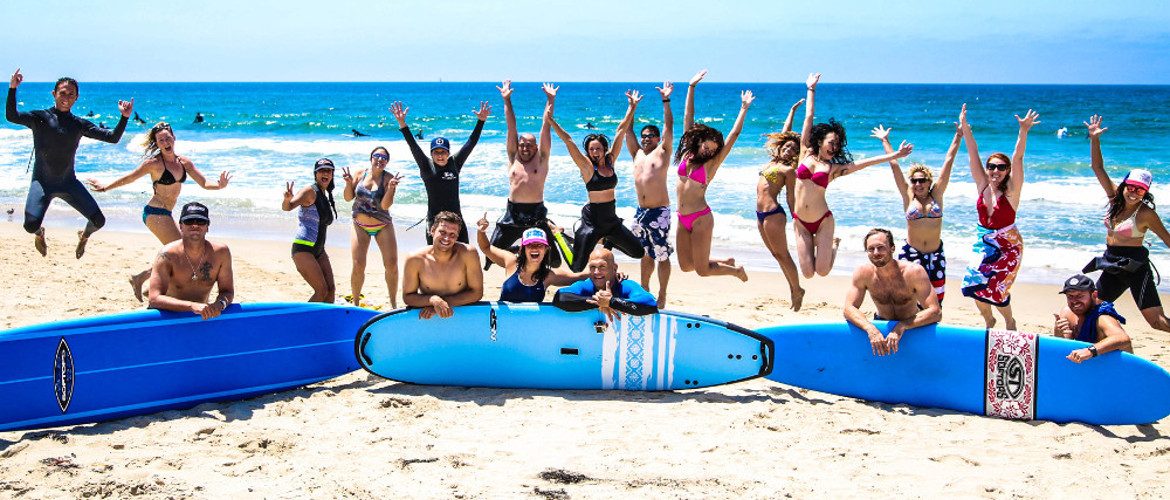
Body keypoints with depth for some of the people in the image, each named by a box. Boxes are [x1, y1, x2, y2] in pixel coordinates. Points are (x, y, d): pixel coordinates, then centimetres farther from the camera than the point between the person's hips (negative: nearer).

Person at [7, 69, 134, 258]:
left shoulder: (80, 125, 6)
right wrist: (12, 88, -32)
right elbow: (11, 116, -20)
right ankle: (39, 235, 19)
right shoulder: (40, 118, -3)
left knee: (99, 221, -9)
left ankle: (84, 236, 31)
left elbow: (112, 138, 3)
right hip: (42, 182, -3)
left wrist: (125, 117, -11)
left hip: (69, 182, 3)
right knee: (31, 225, -23)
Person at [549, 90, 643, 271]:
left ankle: (609, 241, 34)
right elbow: (568, 140, -16)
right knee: (576, 267, -10)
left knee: (638, 253, 12)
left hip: (611, 219, 5)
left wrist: (632, 107, 6)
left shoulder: (610, 160, 3)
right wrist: (550, 120, -20)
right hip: (592, 220, -5)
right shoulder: (587, 166, -9)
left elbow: (621, 130, 4)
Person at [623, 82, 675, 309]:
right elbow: (628, 130, 17)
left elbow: (668, 127, -5)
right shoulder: (637, 154, 16)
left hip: (659, 211, -6)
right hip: (641, 211, 6)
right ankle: (644, 289, 26)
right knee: (646, 254, 15)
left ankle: (662, 296, -1)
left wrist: (666, 101, -8)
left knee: (662, 256, -4)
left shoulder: (662, 152, 3)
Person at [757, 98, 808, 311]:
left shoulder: (788, 170, -7)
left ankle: (797, 290, 3)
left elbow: (790, 197, -7)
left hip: (773, 213, -8)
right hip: (761, 214, 8)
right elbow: (785, 133, 22)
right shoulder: (775, 161, 14)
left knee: (782, 255, -4)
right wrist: (793, 110, 29)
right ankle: (794, 289, 16)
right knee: (777, 255, 11)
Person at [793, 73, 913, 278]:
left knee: (822, 271, -2)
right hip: (801, 222, 1)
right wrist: (811, 89, 16)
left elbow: (864, 162, 1)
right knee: (808, 273, -2)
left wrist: (895, 155, -3)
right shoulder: (806, 153, 4)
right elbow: (808, 117, 8)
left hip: (823, 221, 0)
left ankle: (834, 244, 31)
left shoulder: (833, 168, 3)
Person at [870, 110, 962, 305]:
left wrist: (958, 136, 2)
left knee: (935, 300, 3)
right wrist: (885, 141, 6)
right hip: (910, 252, -1)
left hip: (936, 254, 1)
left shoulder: (936, 194, 2)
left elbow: (948, 162, 1)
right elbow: (895, 165, 3)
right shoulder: (908, 196, 0)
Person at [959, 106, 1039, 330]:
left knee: (994, 288, -8)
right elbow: (973, 154, -5)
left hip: (1007, 246, -4)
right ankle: (988, 320, 26)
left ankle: (1009, 321, 22)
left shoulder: (1011, 190, -11)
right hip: (984, 244, 4)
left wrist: (1024, 131, -35)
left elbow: (1017, 159, -24)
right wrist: (964, 127, -10)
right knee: (975, 285, -3)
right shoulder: (982, 186, -2)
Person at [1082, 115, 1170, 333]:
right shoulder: (1115, 197, 3)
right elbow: (1098, 168, 3)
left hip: (1136, 267, -6)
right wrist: (1094, 139, -4)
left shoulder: (1146, 214, -12)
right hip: (1112, 266, 6)